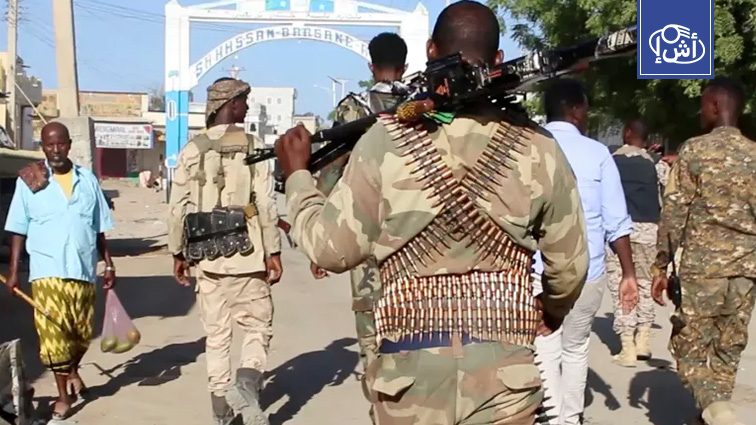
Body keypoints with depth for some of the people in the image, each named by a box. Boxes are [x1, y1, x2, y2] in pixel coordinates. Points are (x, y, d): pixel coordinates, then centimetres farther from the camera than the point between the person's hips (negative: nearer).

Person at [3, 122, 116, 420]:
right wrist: (13, 270, -3)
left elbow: (99, 228, 10)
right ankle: (63, 395, 10)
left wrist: (109, 264, 8)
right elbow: (19, 230, 1)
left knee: (82, 333, 12)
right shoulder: (28, 181, -1)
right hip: (47, 271, -2)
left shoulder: (88, 180, 6)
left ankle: (73, 371, 40)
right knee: (53, 335, -4)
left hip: (83, 270, 3)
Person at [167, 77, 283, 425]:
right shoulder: (251, 145, -4)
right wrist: (273, 251, -3)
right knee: (258, 328, 9)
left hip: (206, 257, 3)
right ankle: (245, 385, -14)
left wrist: (178, 253, 12)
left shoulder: (192, 150, 4)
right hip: (246, 255, -3)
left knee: (216, 335, 12)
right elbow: (266, 204, -8)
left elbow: (178, 207, 3)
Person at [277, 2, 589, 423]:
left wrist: (297, 175, 15)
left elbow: (333, 249, -1)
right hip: (504, 368, 0)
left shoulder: (387, 140, -8)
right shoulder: (539, 148, -3)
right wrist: (551, 315, 30)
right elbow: (570, 265, 7)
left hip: (412, 368, 0)